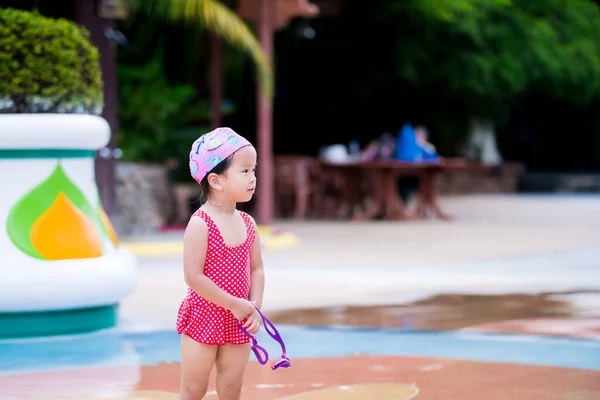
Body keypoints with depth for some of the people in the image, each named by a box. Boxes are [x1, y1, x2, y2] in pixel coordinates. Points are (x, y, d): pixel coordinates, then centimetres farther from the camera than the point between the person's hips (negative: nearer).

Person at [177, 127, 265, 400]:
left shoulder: (247, 224, 3)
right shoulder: (200, 224, -17)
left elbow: (256, 269, 7)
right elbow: (194, 277, -21)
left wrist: (255, 306, -10)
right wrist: (235, 304, -18)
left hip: (237, 325, 6)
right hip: (203, 318, -5)